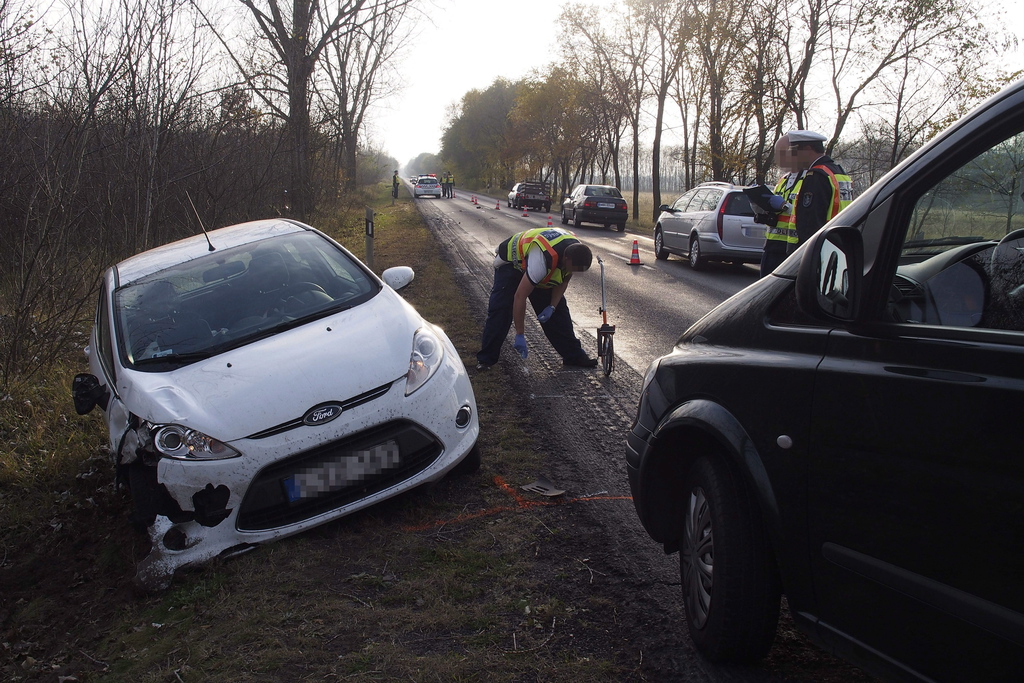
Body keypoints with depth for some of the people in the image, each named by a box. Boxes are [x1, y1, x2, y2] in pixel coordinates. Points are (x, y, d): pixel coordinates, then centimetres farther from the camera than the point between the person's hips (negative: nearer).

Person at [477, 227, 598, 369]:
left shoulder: (576, 253, -24)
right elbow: (520, 296, -40)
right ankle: (485, 359, -8)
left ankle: (574, 356, 11)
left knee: (559, 309, 2)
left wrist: (552, 307, -16)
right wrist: (520, 335, -35)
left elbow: (563, 280, -3)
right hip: (510, 261, -6)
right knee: (500, 310, -17)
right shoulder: (541, 261, -46)